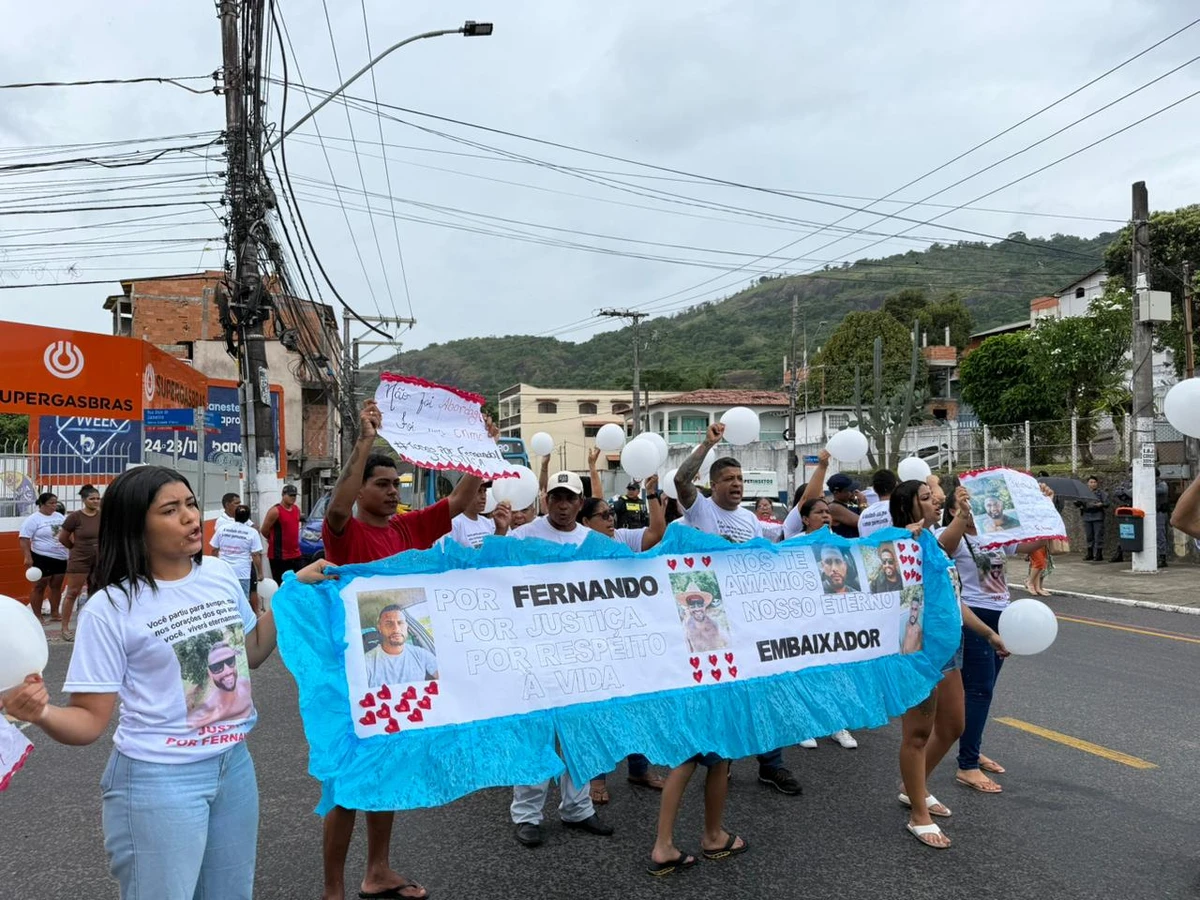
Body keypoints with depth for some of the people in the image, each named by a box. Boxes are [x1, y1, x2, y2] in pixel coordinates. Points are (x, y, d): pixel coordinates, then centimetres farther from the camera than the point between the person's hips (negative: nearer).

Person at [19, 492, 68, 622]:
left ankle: (55, 614, 20)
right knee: (39, 587, 1)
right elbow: (24, 538, -15)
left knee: (56, 586, 11)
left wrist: (71, 551, 15)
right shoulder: (33, 519, -10)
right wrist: (27, 557, -22)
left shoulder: (60, 516, 11)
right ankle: (37, 616, 8)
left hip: (61, 558, 6)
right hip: (42, 558, -6)